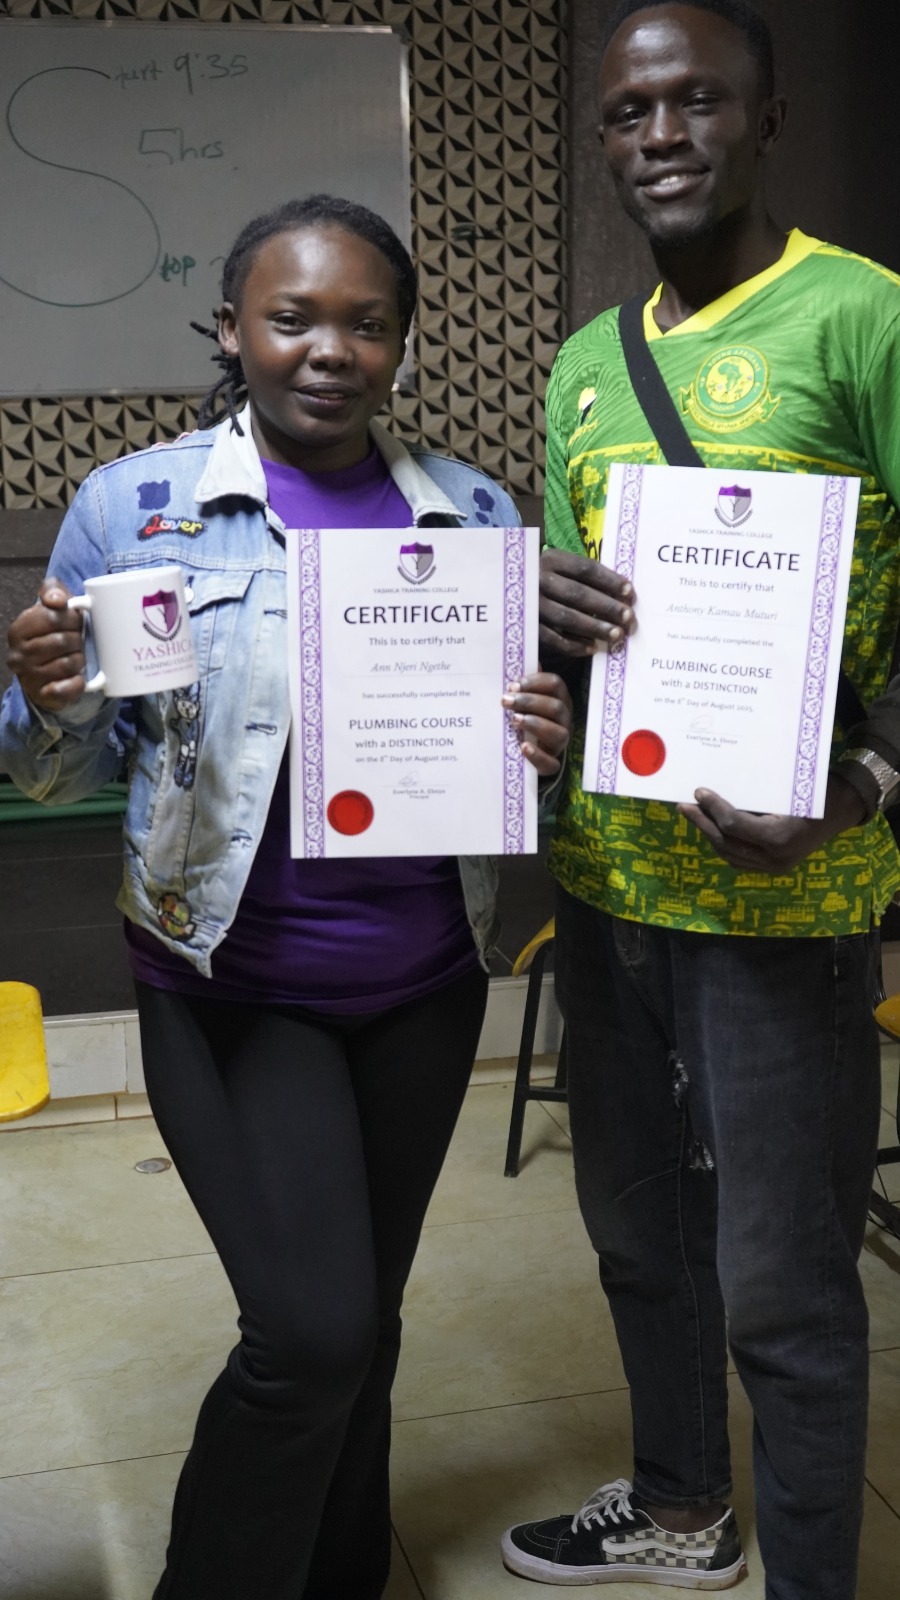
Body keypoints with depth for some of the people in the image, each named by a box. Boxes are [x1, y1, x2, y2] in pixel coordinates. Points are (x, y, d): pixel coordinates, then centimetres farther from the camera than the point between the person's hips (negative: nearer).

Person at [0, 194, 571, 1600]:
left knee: (363, 1321, 17)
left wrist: (544, 743, -12)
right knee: (313, 1329, -7)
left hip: (427, 981, 4)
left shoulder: (475, 512, 3)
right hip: (235, 986, -3)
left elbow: (527, 721, 11)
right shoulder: (134, 506, -5)